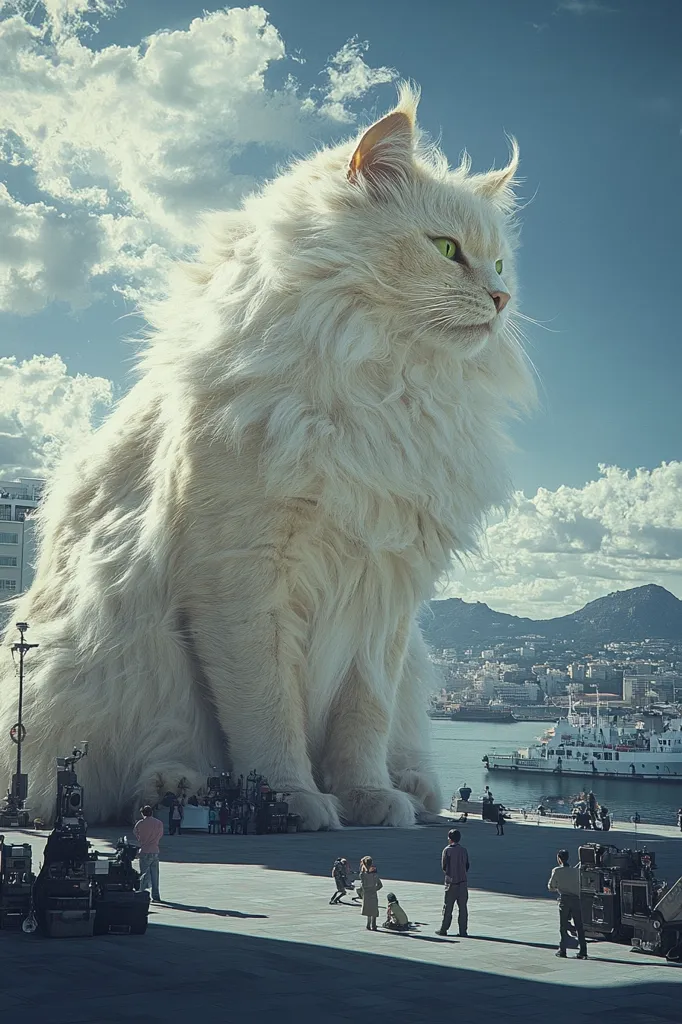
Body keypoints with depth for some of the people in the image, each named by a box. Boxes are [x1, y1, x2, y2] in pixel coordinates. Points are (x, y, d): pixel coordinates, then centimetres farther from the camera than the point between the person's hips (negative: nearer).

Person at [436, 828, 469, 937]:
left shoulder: (447, 850, -8)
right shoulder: (464, 850, 5)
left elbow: (444, 867, -4)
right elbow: (467, 867, 9)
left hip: (451, 882, -3)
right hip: (463, 882, 3)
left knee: (447, 907, 5)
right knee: (462, 907, 5)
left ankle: (443, 929, 10)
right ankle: (463, 931, 3)